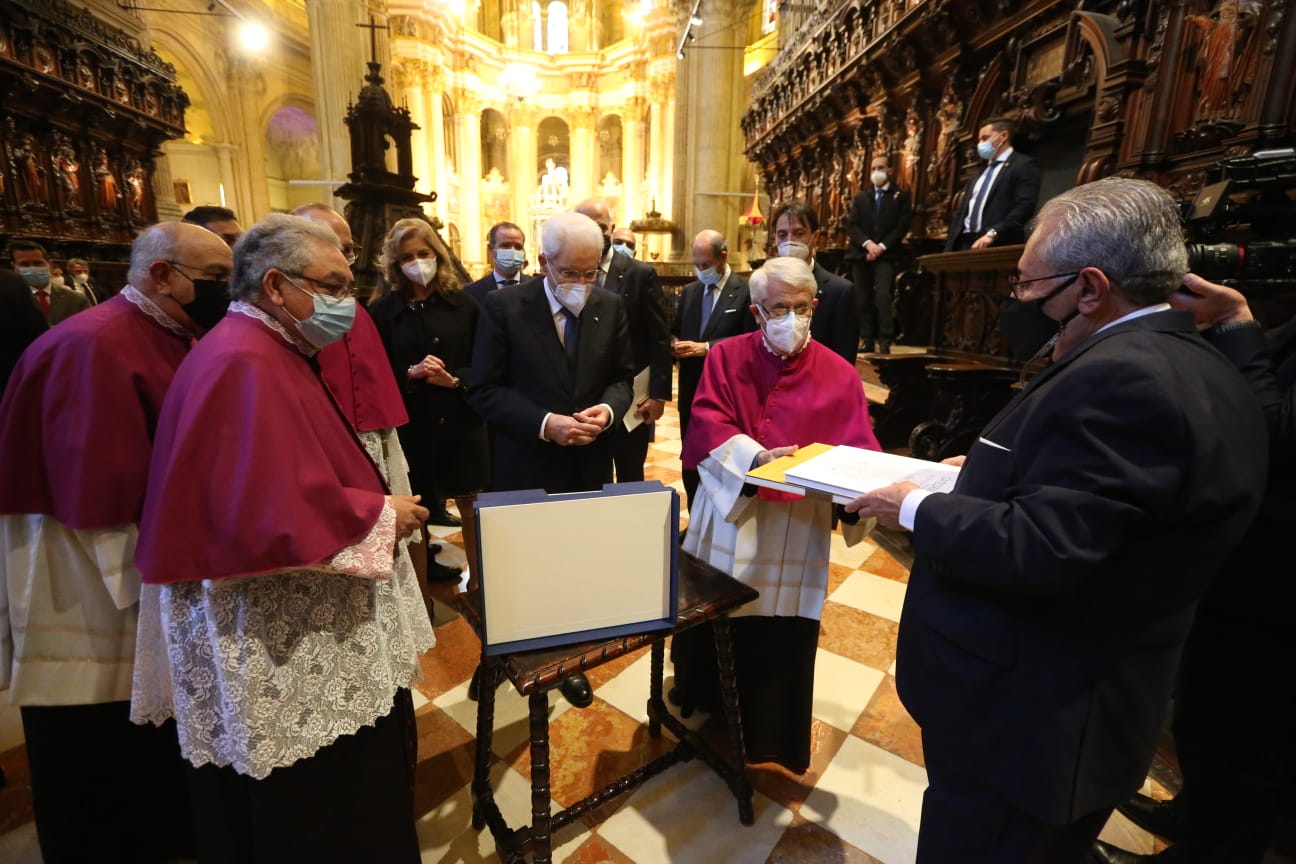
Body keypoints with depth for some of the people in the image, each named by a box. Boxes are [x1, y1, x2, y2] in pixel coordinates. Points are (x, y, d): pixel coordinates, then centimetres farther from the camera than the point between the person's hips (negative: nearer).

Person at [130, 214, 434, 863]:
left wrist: (377, 501, 5)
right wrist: (380, 516, -16)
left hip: (298, 626, 10)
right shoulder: (243, 366, -22)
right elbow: (272, 516, -29)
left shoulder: (274, 353, 11)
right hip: (282, 653, -10)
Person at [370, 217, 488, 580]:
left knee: (469, 502, 6)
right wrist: (410, 373, -16)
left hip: (459, 419, 1)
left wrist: (455, 380, -14)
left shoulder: (463, 304, 4)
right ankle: (422, 567, 28)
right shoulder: (383, 310, 2)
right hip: (409, 423, -1)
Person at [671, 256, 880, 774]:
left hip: (797, 528, 0)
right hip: (729, 516, 1)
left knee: (782, 637, 10)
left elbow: (860, 451, -3)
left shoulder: (838, 375, -1)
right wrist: (756, 456, -26)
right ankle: (704, 707, 44)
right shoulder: (726, 357, -1)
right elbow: (707, 425, -10)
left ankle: (769, 738, 35)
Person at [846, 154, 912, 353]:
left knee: (883, 297, -18)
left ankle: (885, 342, -14)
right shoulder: (860, 198, 18)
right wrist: (868, 243, -12)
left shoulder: (902, 195, 9)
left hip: (886, 255, -4)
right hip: (861, 254, 4)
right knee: (863, 299, 3)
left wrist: (882, 246, -14)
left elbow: (903, 226, -2)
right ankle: (867, 340, 10)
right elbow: (852, 226, 5)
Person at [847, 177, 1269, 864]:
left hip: (1020, 717, -9)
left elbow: (1038, 551, -31)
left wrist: (916, 509, -18)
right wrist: (990, 470, 8)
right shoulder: (1197, 369, 5)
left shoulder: (1120, 379, -27)